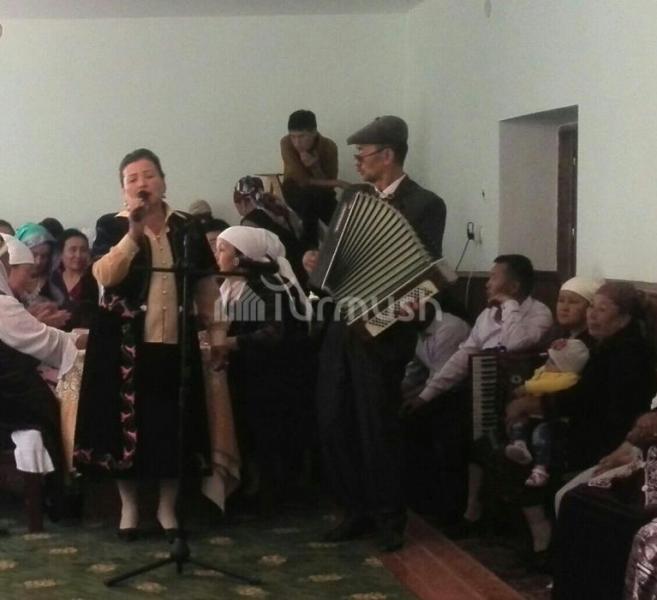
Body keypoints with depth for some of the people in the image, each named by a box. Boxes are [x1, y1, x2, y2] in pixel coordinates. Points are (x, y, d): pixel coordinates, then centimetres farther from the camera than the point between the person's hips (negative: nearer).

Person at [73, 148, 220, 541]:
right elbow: (105, 276, -15)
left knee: (173, 426, 4)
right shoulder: (111, 227, 0)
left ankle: (168, 507, 18)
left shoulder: (187, 227, 6)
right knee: (127, 424, 2)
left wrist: (212, 328, 7)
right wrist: (134, 233, -21)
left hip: (175, 342, 2)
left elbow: (206, 281, 13)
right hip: (125, 342, -2)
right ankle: (129, 506, 18)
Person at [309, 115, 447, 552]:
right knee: (334, 423, 8)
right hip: (341, 324, 7)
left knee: (379, 427, 0)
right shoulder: (354, 196, 13)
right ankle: (357, 509, 22)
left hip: (383, 330, -7)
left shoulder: (425, 205, -8)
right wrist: (317, 260, 1)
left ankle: (390, 517, 16)